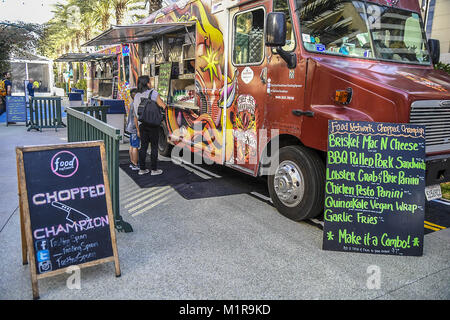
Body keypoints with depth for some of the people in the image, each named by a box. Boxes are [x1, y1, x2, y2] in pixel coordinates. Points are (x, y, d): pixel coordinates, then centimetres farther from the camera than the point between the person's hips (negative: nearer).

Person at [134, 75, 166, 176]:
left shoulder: (136, 97, 7)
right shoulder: (153, 93, -10)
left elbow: (135, 115, 8)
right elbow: (163, 106, -13)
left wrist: (138, 129, 14)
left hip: (142, 125, 5)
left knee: (143, 146, 12)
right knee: (154, 146, 4)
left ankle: (142, 169, 17)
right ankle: (154, 169, 9)